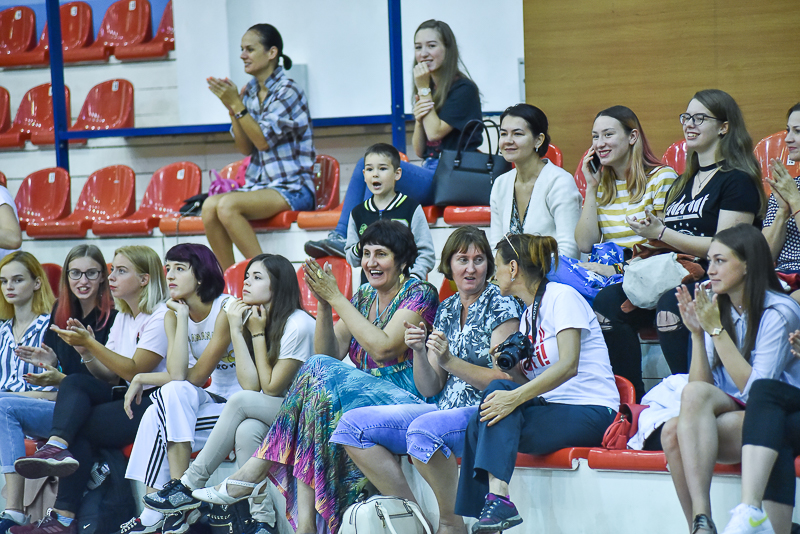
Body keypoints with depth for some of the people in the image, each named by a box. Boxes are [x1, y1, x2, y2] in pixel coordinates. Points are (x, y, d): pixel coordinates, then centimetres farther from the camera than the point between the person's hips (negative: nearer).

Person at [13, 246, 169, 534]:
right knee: (75, 382, -19)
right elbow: (110, 375, 13)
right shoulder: (123, 317, 18)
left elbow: (133, 371, -17)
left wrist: (90, 343, -19)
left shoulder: (161, 316, -9)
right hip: (128, 397, 8)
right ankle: (58, 447, -37)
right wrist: (87, 352, -6)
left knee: (80, 427, -22)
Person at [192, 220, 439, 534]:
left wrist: (336, 298, -13)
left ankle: (254, 474, -20)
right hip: (366, 399, 6)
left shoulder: (419, 294, -4)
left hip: (409, 400, -6)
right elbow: (329, 353, 9)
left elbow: (382, 348, -18)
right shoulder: (363, 297, 17)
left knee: (319, 372, -25)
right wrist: (324, 303, -5)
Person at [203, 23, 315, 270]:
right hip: (258, 184, 7)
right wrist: (232, 108, -4)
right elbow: (245, 148, 9)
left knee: (227, 205, -30)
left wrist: (237, 105, -19)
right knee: (209, 206, -22)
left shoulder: (287, 91, -9)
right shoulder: (250, 91, 12)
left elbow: (263, 140, -16)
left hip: (292, 188, -7)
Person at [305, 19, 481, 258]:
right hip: (429, 174, 8)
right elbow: (420, 151, 15)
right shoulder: (430, 88, 19)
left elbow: (435, 133, -14)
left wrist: (424, 89, -7)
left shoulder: (463, 89, -5)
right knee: (365, 164, -10)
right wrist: (418, 119, -5)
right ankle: (340, 236, -21)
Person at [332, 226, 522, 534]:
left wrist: (449, 362, -21)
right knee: (353, 425, -5)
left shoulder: (502, 307, -4)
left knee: (424, 429, -38)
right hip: (445, 411, 8)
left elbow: (504, 381, -13)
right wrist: (419, 353, -8)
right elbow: (429, 389, 11)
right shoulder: (446, 311, 14)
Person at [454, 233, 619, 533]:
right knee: (479, 425, -16)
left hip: (592, 412, -7)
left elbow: (568, 366, -20)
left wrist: (515, 397, -29)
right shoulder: (527, 316, 20)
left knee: (498, 391, -26)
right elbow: (525, 380, 14)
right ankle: (490, 508, -20)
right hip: (550, 408, 7)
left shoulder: (562, 297, -6)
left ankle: (498, 498, -34)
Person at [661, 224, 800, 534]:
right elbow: (702, 384, 5)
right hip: (731, 418, 5)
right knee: (673, 432, -27)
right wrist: (697, 333, -7)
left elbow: (754, 389, -16)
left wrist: (716, 329, -15)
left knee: (695, 393, -31)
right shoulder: (718, 307, 9)